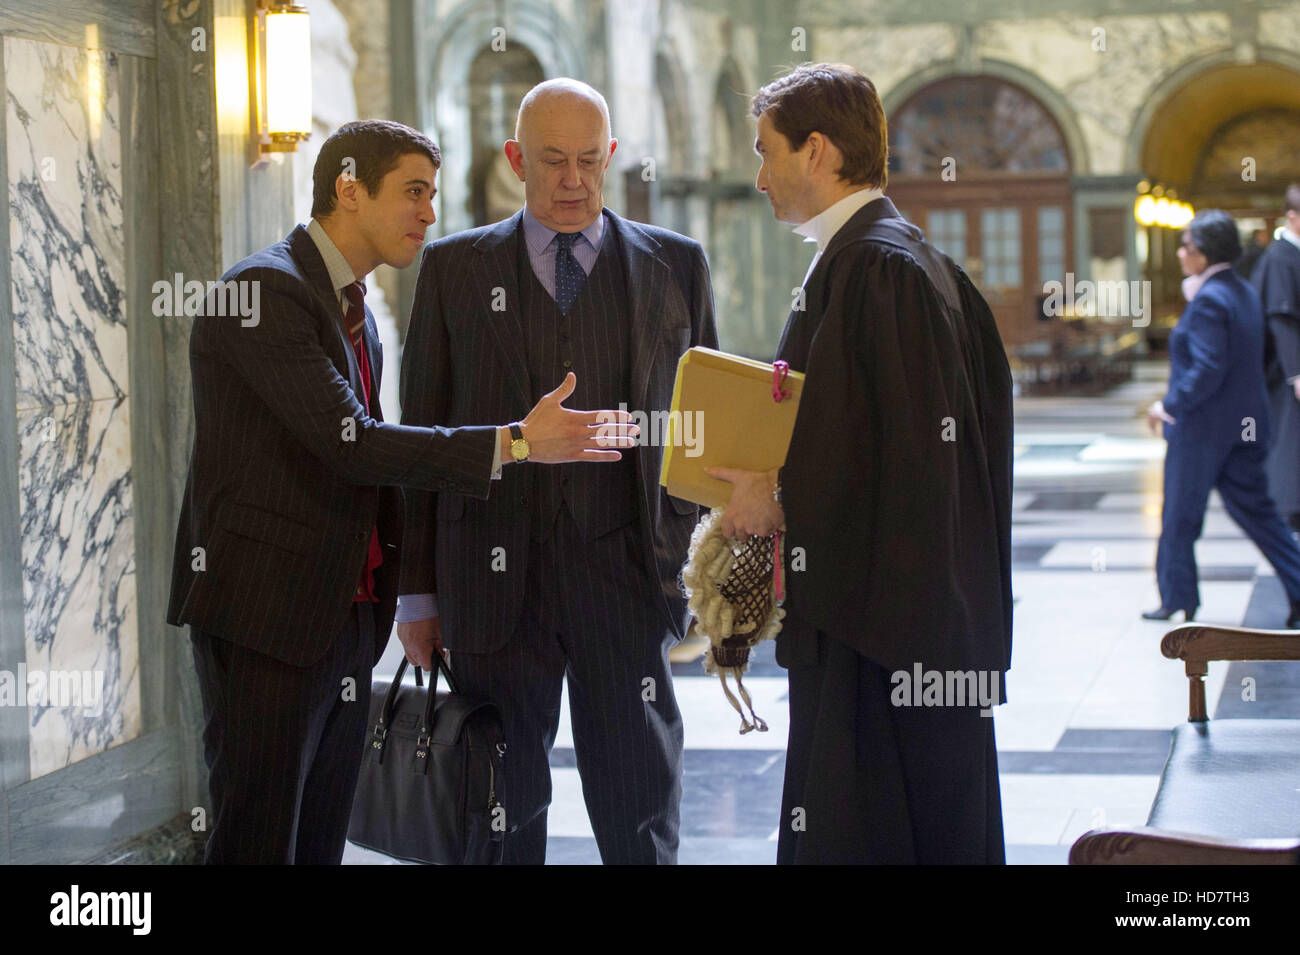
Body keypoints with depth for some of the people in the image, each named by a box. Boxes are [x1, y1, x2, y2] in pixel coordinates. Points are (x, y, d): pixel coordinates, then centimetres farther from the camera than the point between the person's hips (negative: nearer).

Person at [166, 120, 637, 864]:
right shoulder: (266, 291, -13)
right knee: (258, 844, -6)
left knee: (322, 843, 10)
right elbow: (350, 442, -21)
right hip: (266, 614, -9)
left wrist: (408, 592, 15)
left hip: (345, 620, 9)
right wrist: (514, 443, -21)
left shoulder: (355, 311, 18)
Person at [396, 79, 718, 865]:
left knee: (641, 816, 2)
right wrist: (419, 591, 4)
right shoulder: (455, 267, 8)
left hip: (627, 573, 0)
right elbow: (421, 437, 8)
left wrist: (689, 558, -1)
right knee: (502, 813, 6)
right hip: (497, 584, 0)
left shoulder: (676, 264, 9)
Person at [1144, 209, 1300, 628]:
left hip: (1201, 427, -8)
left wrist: (1169, 405, -14)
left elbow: (1207, 370, -25)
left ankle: (1177, 600, 15)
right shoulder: (1244, 292, 10)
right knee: (1254, 510, 11)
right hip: (1246, 424, 9)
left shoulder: (1208, 300, -19)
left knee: (1180, 517, 6)